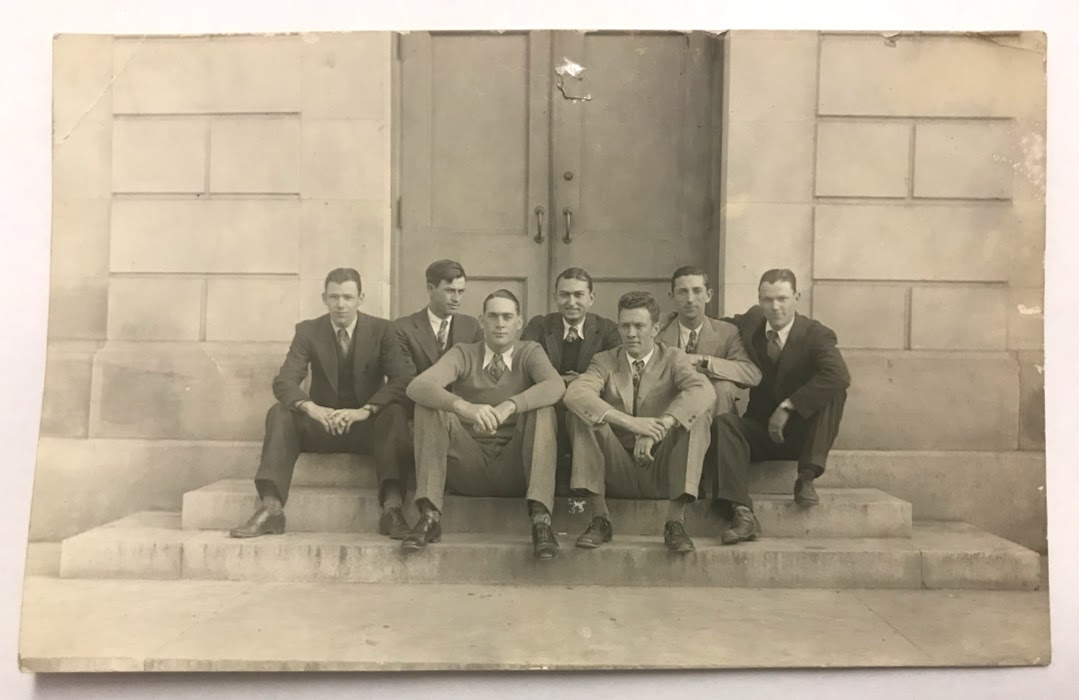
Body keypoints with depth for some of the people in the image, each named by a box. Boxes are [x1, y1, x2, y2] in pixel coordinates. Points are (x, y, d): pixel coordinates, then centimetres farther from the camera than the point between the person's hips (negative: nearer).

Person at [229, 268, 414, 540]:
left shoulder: (382, 330, -2)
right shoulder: (308, 331, 2)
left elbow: (401, 380, -14)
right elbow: (284, 381, -10)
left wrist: (364, 411, -31)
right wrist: (312, 408, -32)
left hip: (368, 425, -1)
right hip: (323, 423, 2)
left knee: (395, 412, -32)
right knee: (279, 413, -24)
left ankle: (392, 508, -40)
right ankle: (271, 507, -32)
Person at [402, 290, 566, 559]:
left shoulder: (530, 351, 4)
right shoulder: (463, 353, 4)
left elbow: (556, 386, -20)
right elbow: (417, 387, -17)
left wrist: (509, 406, -38)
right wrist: (465, 407, -36)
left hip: (515, 468, -1)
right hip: (468, 467, 1)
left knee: (543, 409, -25)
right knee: (428, 406, -20)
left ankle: (540, 519, -34)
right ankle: (430, 516, -25)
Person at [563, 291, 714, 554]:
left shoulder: (672, 358, 2)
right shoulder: (605, 361, 4)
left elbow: (704, 391, -21)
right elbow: (574, 393, -19)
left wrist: (660, 426, -36)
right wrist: (629, 422, -34)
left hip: (662, 472, 0)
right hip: (618, 472, 1)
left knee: (698, 411, -23)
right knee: (581, 411, -19)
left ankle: (675, 521, -21)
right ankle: (599, 519, -18)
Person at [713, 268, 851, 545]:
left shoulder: (816, 334, -12)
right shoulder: (751, 322, 1)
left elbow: (839, 375, -31)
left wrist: (788, 406, -31)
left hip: (800, 433, -2)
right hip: (761, 431, 3)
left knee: (834, 391, -28)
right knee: (724, 422, -29)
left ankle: (806, 477, -23)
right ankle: (743, 514, -38)